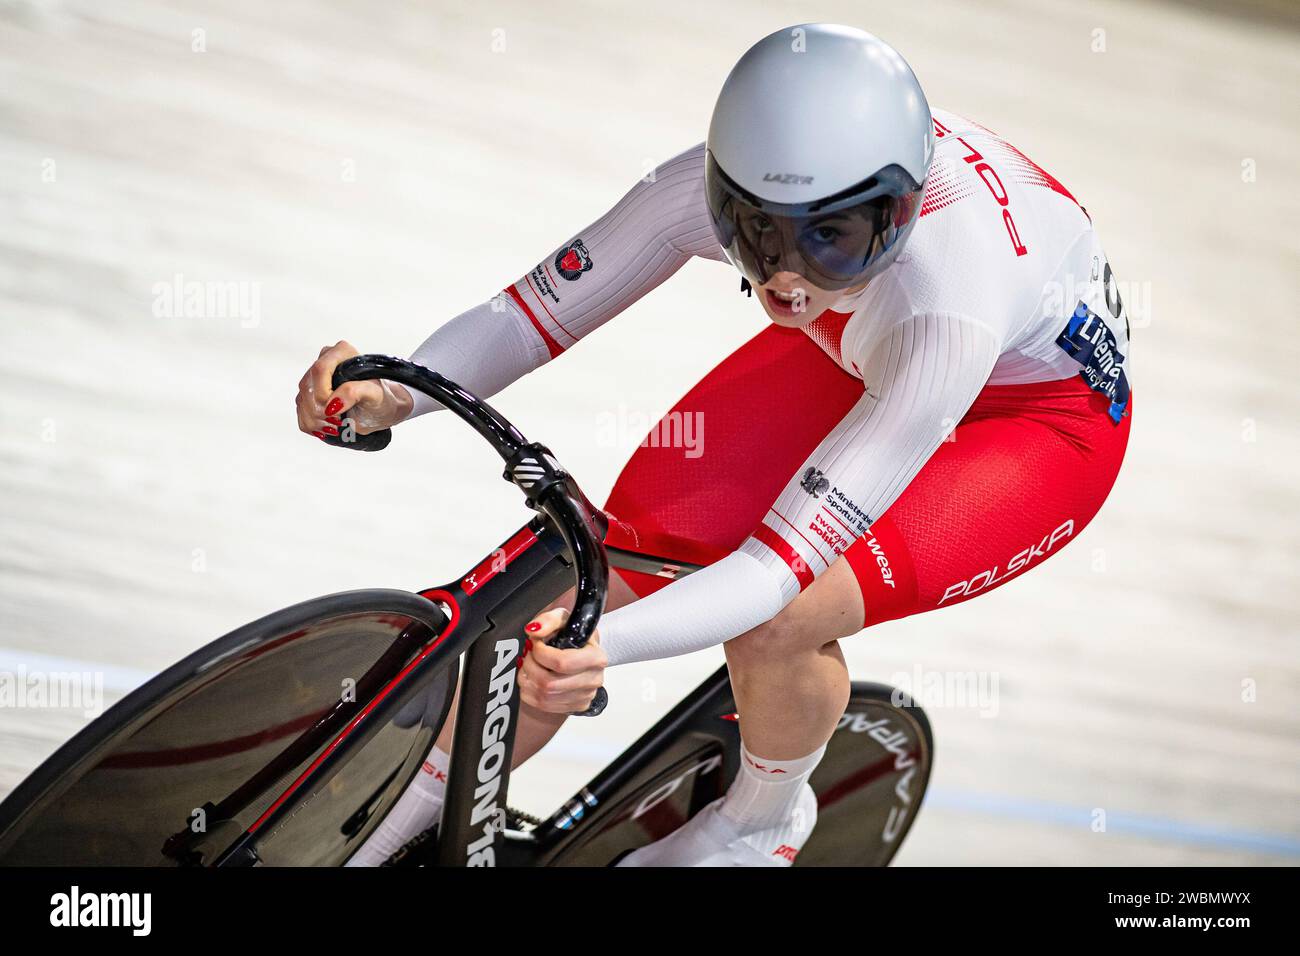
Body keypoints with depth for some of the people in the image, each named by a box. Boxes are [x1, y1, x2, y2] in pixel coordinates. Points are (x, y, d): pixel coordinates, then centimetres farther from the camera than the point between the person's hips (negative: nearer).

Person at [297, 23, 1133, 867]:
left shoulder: (947, 308, -44)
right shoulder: (709, 186, -30)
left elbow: (793, 553, -43)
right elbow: (528, 315, -21)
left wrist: (610, 645, -58)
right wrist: (392, 394, -41)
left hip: (1046, 415, -5)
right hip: (852, 356, 5)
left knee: (777, 623, -28)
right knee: (599, 578, -8)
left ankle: (764, 822, 7)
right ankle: (407, 817, 16)